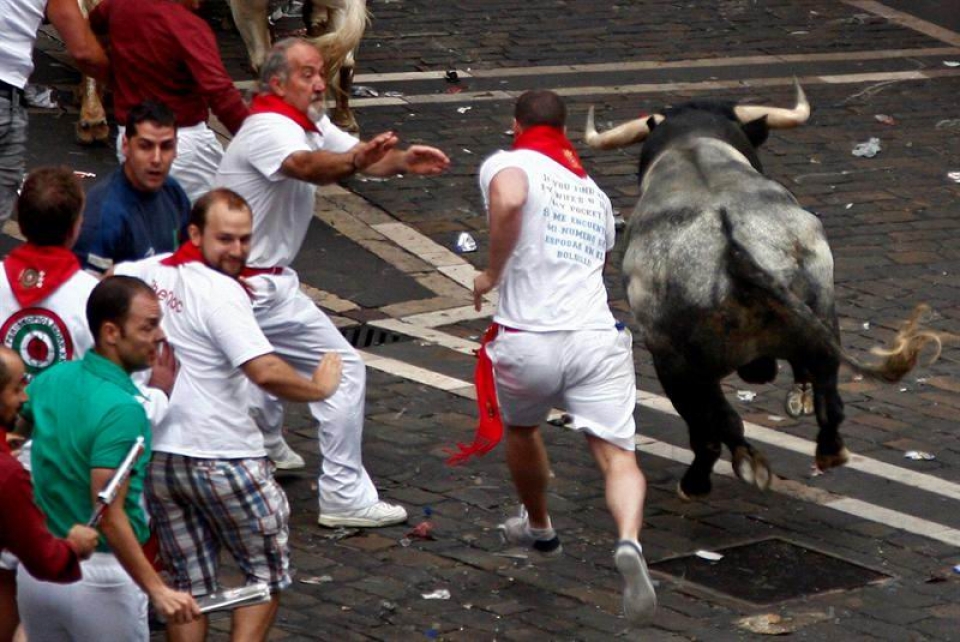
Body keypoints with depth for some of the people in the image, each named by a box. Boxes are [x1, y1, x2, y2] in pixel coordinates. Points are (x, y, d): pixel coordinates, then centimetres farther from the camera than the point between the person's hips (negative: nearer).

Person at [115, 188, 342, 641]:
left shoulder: (150, 273, 3)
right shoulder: (222, 292, -19)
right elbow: (265, 372, -28)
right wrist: (318, 388, -12)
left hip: (155, 457, 7)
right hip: (222, 459, -7)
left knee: (189, 586, 14)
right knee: (268, 573, 11)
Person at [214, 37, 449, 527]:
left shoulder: (310, 123, 10)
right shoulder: (271, 128, -22)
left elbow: (361, 155, -3)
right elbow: (306, 166, -44)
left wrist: (402, 160, -26)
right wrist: (357, 160, -65)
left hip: (255, 276, 11)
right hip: (257, 288, -11)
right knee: (343, 369, -9)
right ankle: (344, 497, -9)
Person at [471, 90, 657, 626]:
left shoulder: (509, 163, 2)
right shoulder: (594, 192, 22)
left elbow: (508, 198, -23)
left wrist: (492, 272, -10)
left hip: (528, 340, -2)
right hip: (598, 336, 3)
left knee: (521, 428, 27)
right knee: (617, 455, -5)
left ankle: (539, 527, 48)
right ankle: (630, 541, -34)